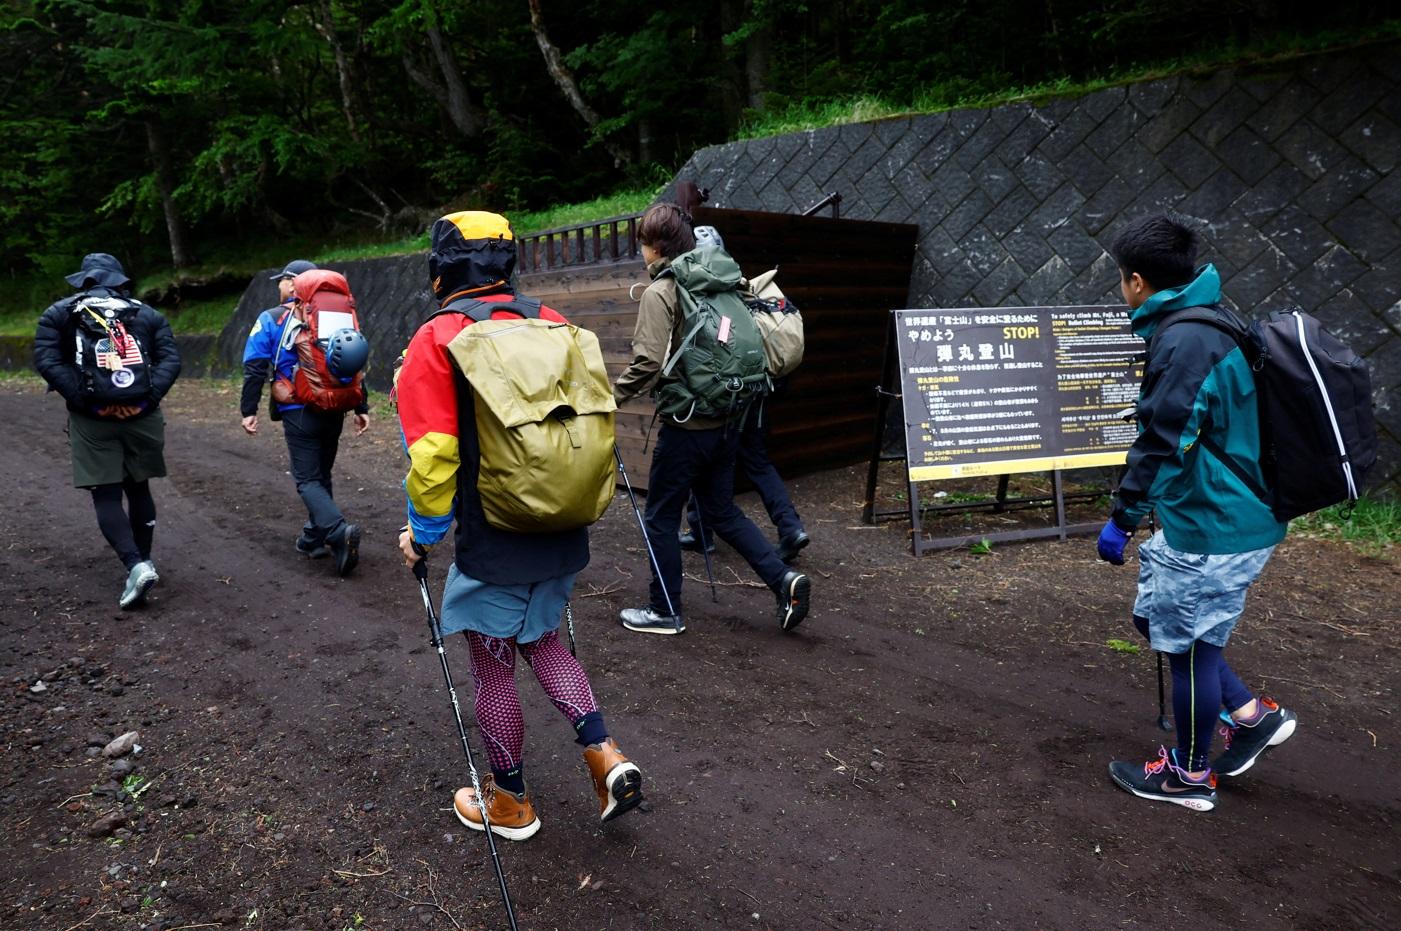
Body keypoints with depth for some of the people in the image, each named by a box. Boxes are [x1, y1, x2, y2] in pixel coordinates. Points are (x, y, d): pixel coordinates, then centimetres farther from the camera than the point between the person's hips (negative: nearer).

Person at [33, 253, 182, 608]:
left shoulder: (60, 314, 7)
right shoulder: (147, 314, 11)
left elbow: (47, 360, -6)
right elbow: (171, 360, -1)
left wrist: (83, 398, -9)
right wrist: (149, 397, -8)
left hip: (92, 420, -2)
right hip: (141, 416, 2)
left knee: (106, 495, 1)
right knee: (138, 488, 16)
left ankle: (136, 566, -15)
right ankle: (143, 561, 23)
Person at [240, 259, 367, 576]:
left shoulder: (270, 319, -2)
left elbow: (255, 369, -7)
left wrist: (248, 410, -3)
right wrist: (361, 408, 11)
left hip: (298, 413, -4)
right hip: (334, 412, 4)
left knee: (308, 479, -2)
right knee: (322, 475, 17)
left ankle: (338, 531, -24)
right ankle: (313, 539, 23)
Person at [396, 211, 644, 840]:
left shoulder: (437, 340, -12)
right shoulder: (553, 324, 3)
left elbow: (432, 454, -18)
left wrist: (423, 532, -2)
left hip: (493, 544, -6)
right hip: (563, 535, 6)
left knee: (493, 668, 13)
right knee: (542, 642, 26)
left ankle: (510, 802, 30)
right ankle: (605, 756, 14)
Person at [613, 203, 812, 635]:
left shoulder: (659, 292, -13)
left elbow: (648, 362, -23)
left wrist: (610, 398, -10)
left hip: (686, 425, -7)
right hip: (726, 420, 7)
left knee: (661, 517, 9)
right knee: (722, 510, 20)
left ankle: (665, 611, 20)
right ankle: (784, 578, 9)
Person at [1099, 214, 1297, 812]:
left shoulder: (1185, 340, -22)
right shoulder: (1213, 324, 10)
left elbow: (1162, 444, -25)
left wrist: (1122, 519, -18)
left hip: (1211, 529, -10)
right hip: (1232, 514, 10)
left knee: (1189, 645, 6)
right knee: (1156, 617, 21)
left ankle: (1190, 775, 24)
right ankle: (1252, 715, 29)